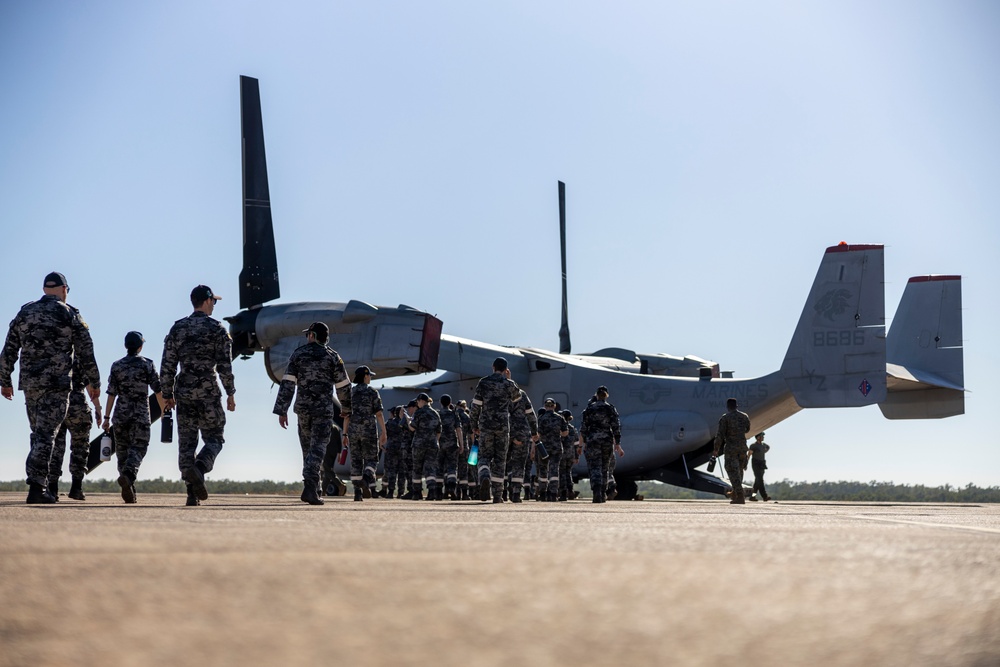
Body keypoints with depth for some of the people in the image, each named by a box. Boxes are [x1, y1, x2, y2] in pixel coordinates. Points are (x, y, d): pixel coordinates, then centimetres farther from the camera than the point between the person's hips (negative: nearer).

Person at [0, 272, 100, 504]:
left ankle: (40, 485, 15)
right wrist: (93, 382, 8)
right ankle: (36, 487, -16)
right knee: (45, 434, -7)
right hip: (57, 383, -4)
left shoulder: (24, 313, 10)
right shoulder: (70, 315, -1)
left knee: (39, 433, 15)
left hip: (29, 383, 4)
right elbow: (86, 353, -1)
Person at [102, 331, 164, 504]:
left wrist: (107, 417, 5)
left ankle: (129, 490, 7)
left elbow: (111, 393, 2)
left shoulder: (116, 366, 5)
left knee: (122, 451, 9)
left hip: (121, 413, 2)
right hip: (141, 414, -2)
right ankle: (128, 475, -34)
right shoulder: (147, 365, 0)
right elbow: (158, 390, -2)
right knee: (138, 448, -5)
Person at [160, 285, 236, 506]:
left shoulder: (177, 328, 9)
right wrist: (231, 393, 0)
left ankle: (192, 494, -2)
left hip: (183, 393, 4)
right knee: (214, 438, 6)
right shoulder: (216, 328, -2)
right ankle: (199, 469, -24)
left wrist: (167, 394, 14)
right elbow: (224, 365, -6)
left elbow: (167, 365, 8)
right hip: (208, 392, -3)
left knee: (186, 442, 5)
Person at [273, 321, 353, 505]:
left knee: (307, 447, 16)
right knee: (318, 448, -7)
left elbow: (287, 384, -5)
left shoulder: (298, 354, 2)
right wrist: (346, 408, 22)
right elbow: (343, 386, 5)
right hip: (324, 409, -2)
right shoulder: (332, 356, 1)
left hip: (303, 408, 2)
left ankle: (313, 488, 23)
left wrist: (281, 411, -4)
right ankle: (309, 487, -24)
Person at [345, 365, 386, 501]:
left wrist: (345, 434, 8)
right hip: (369, 430, -3)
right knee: (371, 460, 1)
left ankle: (357, 492, 1)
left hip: (353, 430, 3)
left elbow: (346, 415, 5)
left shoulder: (350, 393, 8)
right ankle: (366, 480, -29)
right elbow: (379, 414, -8)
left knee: (356, 461, 7)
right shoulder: (372, 392, -3)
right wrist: (383, 433, -5)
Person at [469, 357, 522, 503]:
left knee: (485, 456, 5)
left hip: (486, 425, 0)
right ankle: (497, 495, 4)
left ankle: (485, 477, -28)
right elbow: (517, 398, 21)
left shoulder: (483, 383, 1)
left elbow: (476, 406, 0)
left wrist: (474, 425, 9)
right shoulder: (509, 384, 0)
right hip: (503, 425, 0)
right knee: (499, 459, 6)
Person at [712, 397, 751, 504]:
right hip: (742, 447, 5)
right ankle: (735, 494, 23)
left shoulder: (724, 418, -8)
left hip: (730, 447, -5)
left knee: (733, 472, -5)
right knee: (739, 470, 17)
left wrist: (716, 449, -4)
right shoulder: (745, 416, 6)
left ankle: (740, 497, -16)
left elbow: (720, 435, -12)